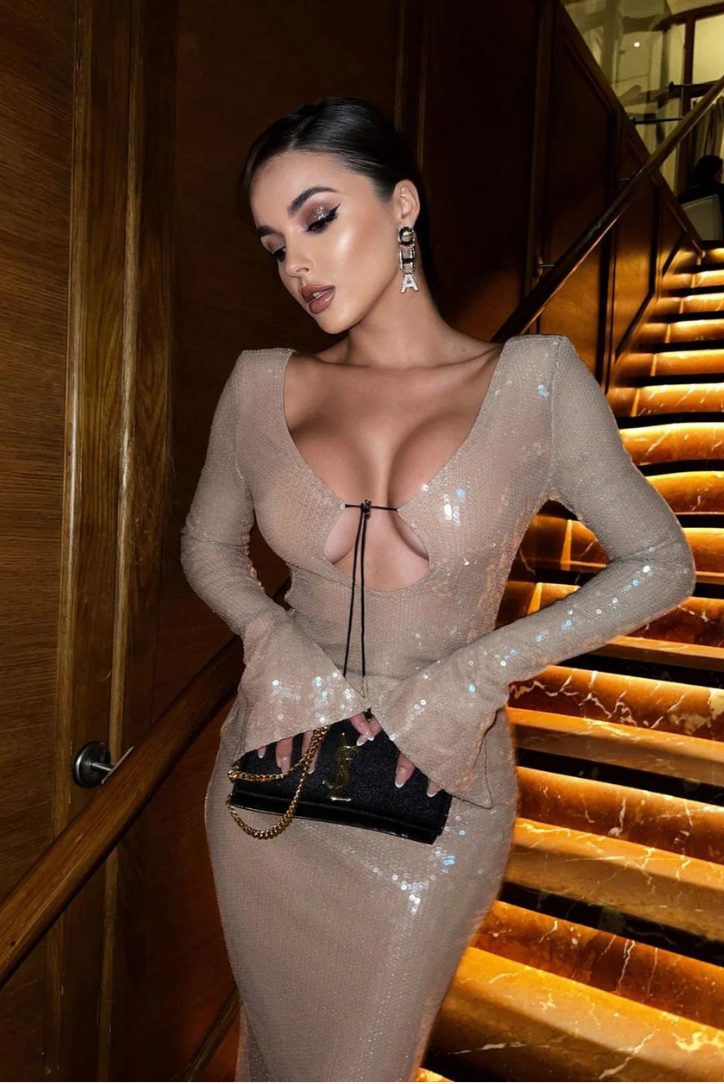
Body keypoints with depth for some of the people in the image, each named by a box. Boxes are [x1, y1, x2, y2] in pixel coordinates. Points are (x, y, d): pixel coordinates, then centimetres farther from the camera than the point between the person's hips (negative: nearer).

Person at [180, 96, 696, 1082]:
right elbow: (209, 544, 11)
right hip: (274, 782, 3)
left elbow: (662, 563, -4)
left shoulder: (534, 379, -8)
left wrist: (477, 671, -15)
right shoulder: (264, 385, -1)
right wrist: (276, 646, -10)